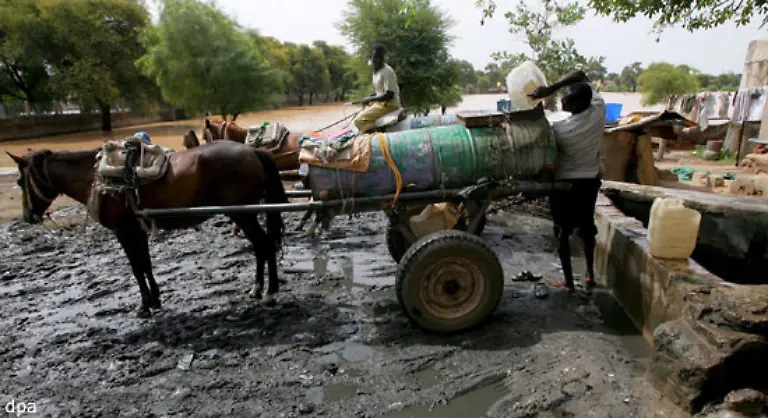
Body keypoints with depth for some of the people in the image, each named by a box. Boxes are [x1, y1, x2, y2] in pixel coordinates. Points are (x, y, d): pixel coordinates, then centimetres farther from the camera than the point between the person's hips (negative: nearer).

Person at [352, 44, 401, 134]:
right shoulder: (376, 72, 12)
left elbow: (389, 95, -22)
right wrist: (369, 98, 6)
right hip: (381, 102, 10)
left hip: (389, 104, -10)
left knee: (359, 120, -21)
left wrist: (370, 99, -17)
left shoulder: (387, 71, -17)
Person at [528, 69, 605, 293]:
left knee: (563, 232, 8)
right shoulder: (599, 110, -13)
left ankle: (569, 282, 14)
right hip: (591, 180, 6)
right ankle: (590, 275, 31)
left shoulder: (560, 129, -26)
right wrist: (551, 88, -14)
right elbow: (580, 75, -5)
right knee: (587, 227, 20)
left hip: (565, 183, -5)